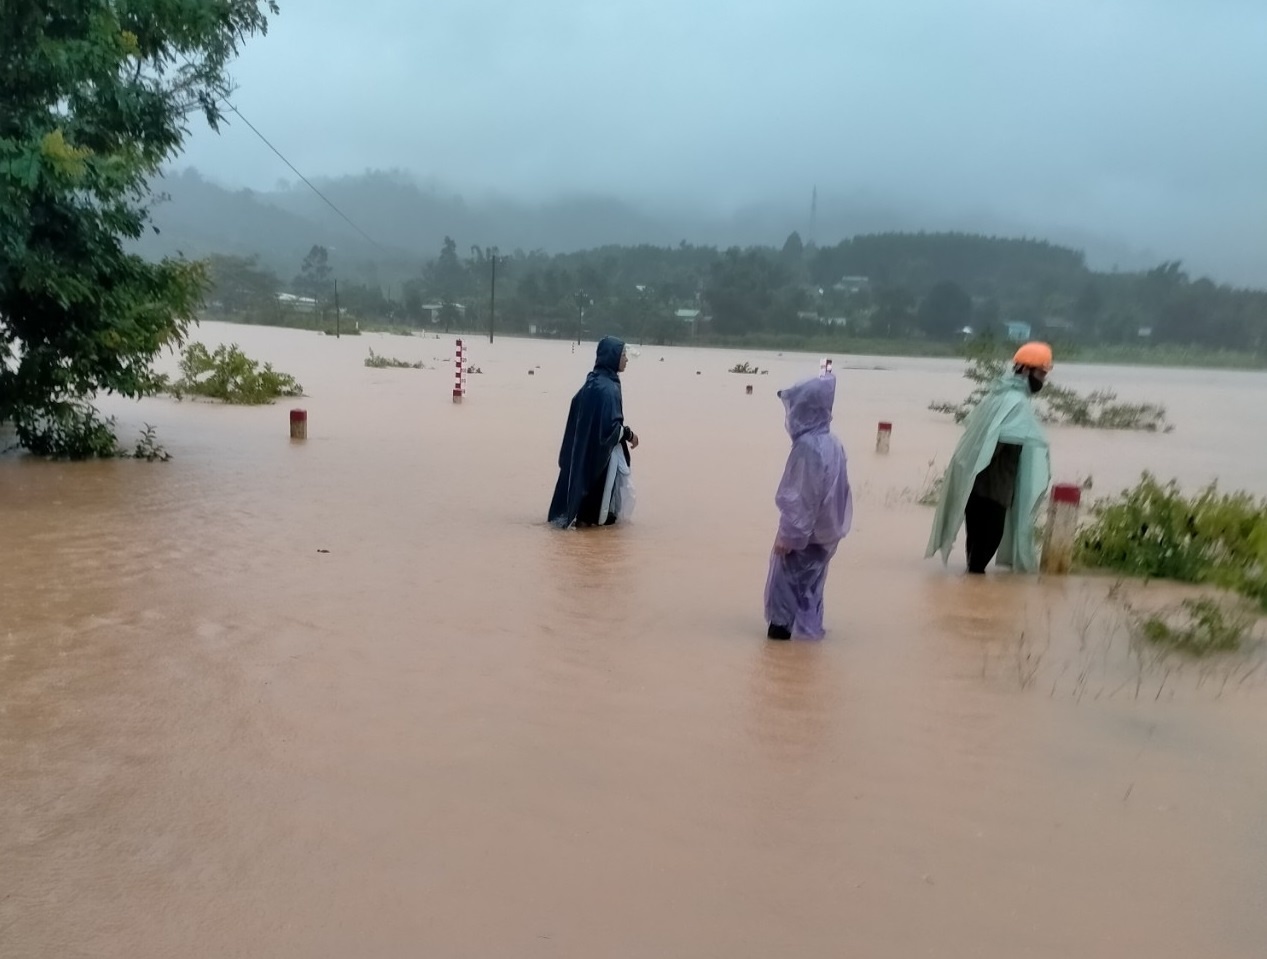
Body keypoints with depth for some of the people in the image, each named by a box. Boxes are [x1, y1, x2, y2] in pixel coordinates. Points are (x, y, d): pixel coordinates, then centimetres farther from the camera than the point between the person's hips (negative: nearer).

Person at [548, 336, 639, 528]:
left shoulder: (594, 381, 5)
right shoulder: (607, 388, -24)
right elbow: (610, 426, -25)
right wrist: (629, 434, -9)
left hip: (587, 447, 9)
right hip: (601, 450, -9)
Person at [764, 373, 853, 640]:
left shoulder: (807, 446, -24)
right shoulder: (832, 443, 4)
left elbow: (800, 497, -23)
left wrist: (787, 535, -18)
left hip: (805, 531, -8)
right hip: (825, 529, 8)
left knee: (788, 576, 8)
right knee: (809, 579, 19)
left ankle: (783, 623, 17)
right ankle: (806, 624, 29)